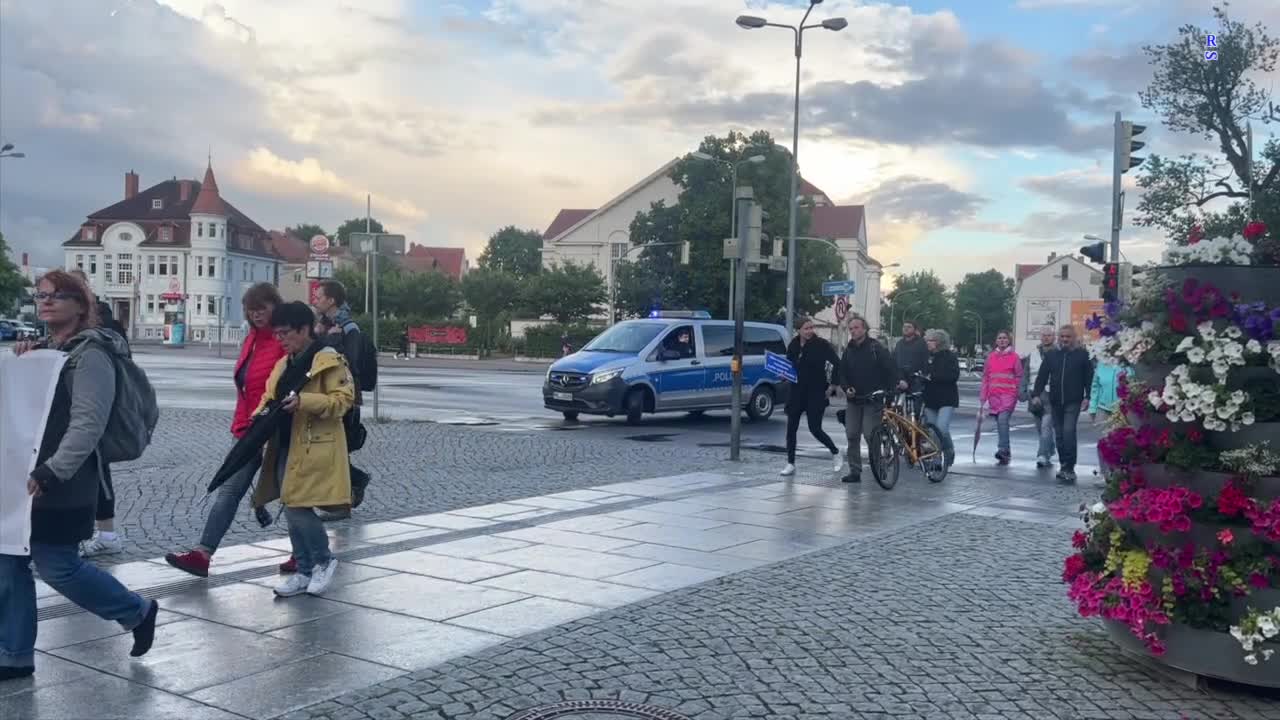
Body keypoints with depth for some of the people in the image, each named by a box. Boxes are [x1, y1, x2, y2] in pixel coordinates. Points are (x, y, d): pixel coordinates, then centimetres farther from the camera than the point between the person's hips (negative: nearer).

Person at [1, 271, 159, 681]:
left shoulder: (90, 354, -13)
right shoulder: (45, 350, 16)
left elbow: (88, 423, -21)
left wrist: (51, 472, -27)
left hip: (62, 484, -9)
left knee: (57, 565, -3)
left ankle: (137, 612, 18)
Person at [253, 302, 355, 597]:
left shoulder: (329, 361, -9)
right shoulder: (284, 364, 16)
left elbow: (343, 399, -15)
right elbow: (270, 397, 24)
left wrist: (304, 401, -26)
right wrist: (259, 416, 4)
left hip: (314, 448, -8)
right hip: (286, 447, 8)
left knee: (298, 507, -12)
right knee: (291, 510, 10)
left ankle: (324, 560, 11)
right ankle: (305, 571, 22)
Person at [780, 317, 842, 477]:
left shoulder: (821, 344, -10)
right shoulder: (793, 346, 4)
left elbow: (837, 364, -11)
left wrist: (832, 385, -12)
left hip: (816, 393, -5)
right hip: (796, 392, 5)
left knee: (815, 429, -4)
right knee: (791, 429, 2)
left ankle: (836, 453, 21)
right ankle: (790, 464, 11)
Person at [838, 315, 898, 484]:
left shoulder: (876, 348, -5)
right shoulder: (849, 350, 11)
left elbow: (892, 370, -5)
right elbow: (842, 373, 16)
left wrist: (887, 391, -10)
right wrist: (846, 388, -2)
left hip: (872, 400, -5)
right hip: (853, 400, 5)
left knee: (870, 435, -10)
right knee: (852, 436, 1)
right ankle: (854, 471, 7)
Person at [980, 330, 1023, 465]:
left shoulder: (1014, 357, 2)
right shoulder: (991, 357, 11)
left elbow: (1019, 377, 4)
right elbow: (985, 377, 13)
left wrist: (1018, 393, -2)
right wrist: (983, 396, 10)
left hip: (1008, 395, -4)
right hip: (994, 395, 4)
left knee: (1003, 420, -22)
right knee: (999, 423, 8)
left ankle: (1003, 450, -24)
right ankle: (1005, 453, 17)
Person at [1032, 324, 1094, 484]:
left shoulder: (1082, 354, 2)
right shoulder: (1051, 355, 10)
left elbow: (1089, 377, 1)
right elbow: (1042, 376, 8)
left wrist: (1087, 397, -6)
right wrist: (1036, 394, -1)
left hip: (1073, 402, -4)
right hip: (1055, 402, 4)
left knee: (1069, 432, -15)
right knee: (1059, 435, 9)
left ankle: (1069, 468, -12)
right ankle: (1064, 465, 20)